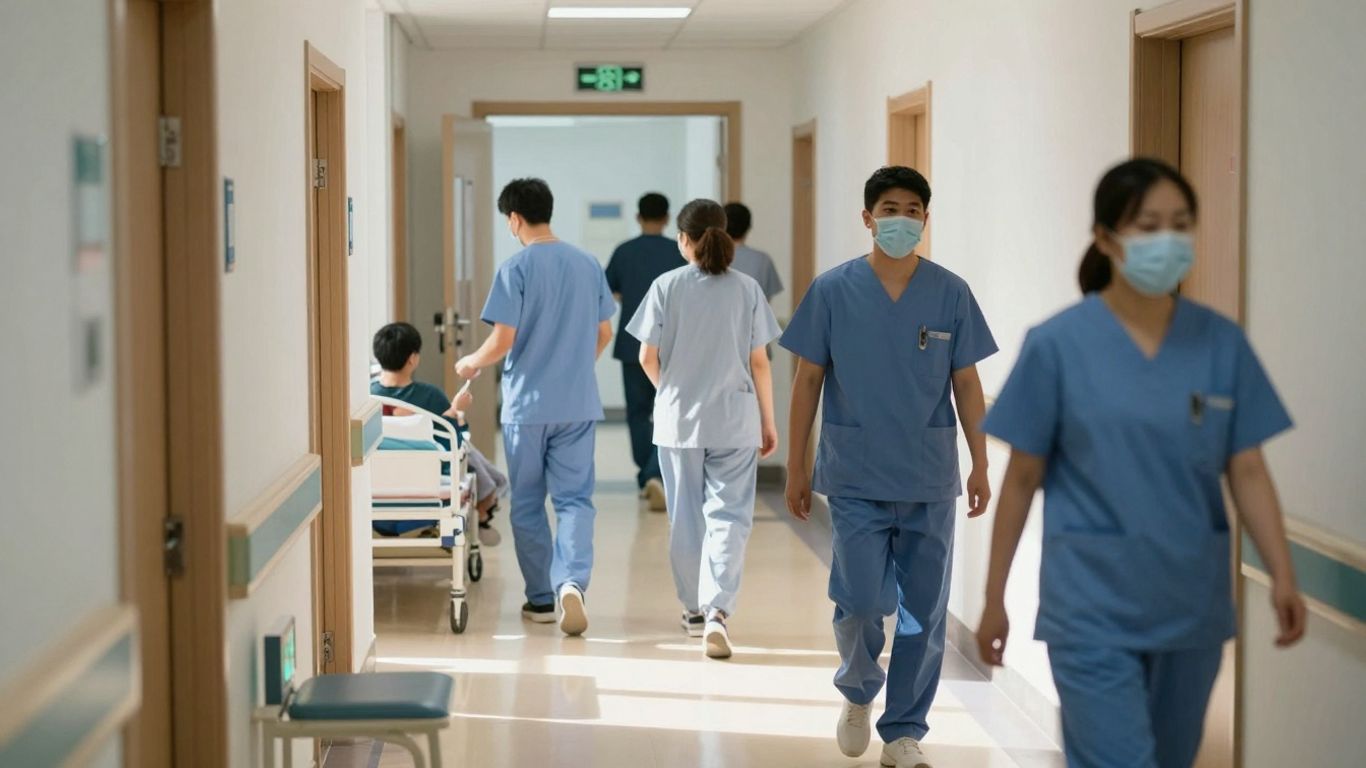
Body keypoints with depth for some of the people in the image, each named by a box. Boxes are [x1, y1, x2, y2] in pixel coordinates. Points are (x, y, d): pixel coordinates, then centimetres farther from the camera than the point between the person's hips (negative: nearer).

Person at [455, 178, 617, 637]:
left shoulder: (516, 269, -11)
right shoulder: (587, 264, 5)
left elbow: (502, 341, -13)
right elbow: (604, 333, 13)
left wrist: (471, 363, 6)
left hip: (527, 406, -4)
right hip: (579, 405, 4)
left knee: (528, 503, 10)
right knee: (575, 499, 4)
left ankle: (542, 599, 16)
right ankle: (572, 581, -19)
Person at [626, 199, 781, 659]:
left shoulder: (666, 287, -4)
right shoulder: (747, 289, -3)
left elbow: (647, 358, -2)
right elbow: (759, 363, -1)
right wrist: (768, 421, 9)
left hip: (678, 419, 1)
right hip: (735, 422, -1)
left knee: (686, 518, 13)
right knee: (728, 517, 0)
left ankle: (695, 609, 26)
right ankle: (717, 611, -17)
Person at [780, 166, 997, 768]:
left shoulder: (950, 293, 1)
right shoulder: (832, 291, -2)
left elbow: (966, 384, 6)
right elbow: (808, 380, 3)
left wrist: (980, 465, 3)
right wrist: (796, 467, 3)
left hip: (930, 480, 2)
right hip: (856, 479, -1)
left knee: (923, 611, 4)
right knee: (862, 601, -6)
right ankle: (857, 693, 25)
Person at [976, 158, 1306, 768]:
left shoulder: (1222, 343, 1)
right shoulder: (1058, 345, -7)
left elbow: (1247, 470, 2)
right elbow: (1022, 479, -1)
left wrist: (1282, 575, -10)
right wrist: (995, 596, 1)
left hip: (1191, 604, 4)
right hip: (1094, 607, -4)